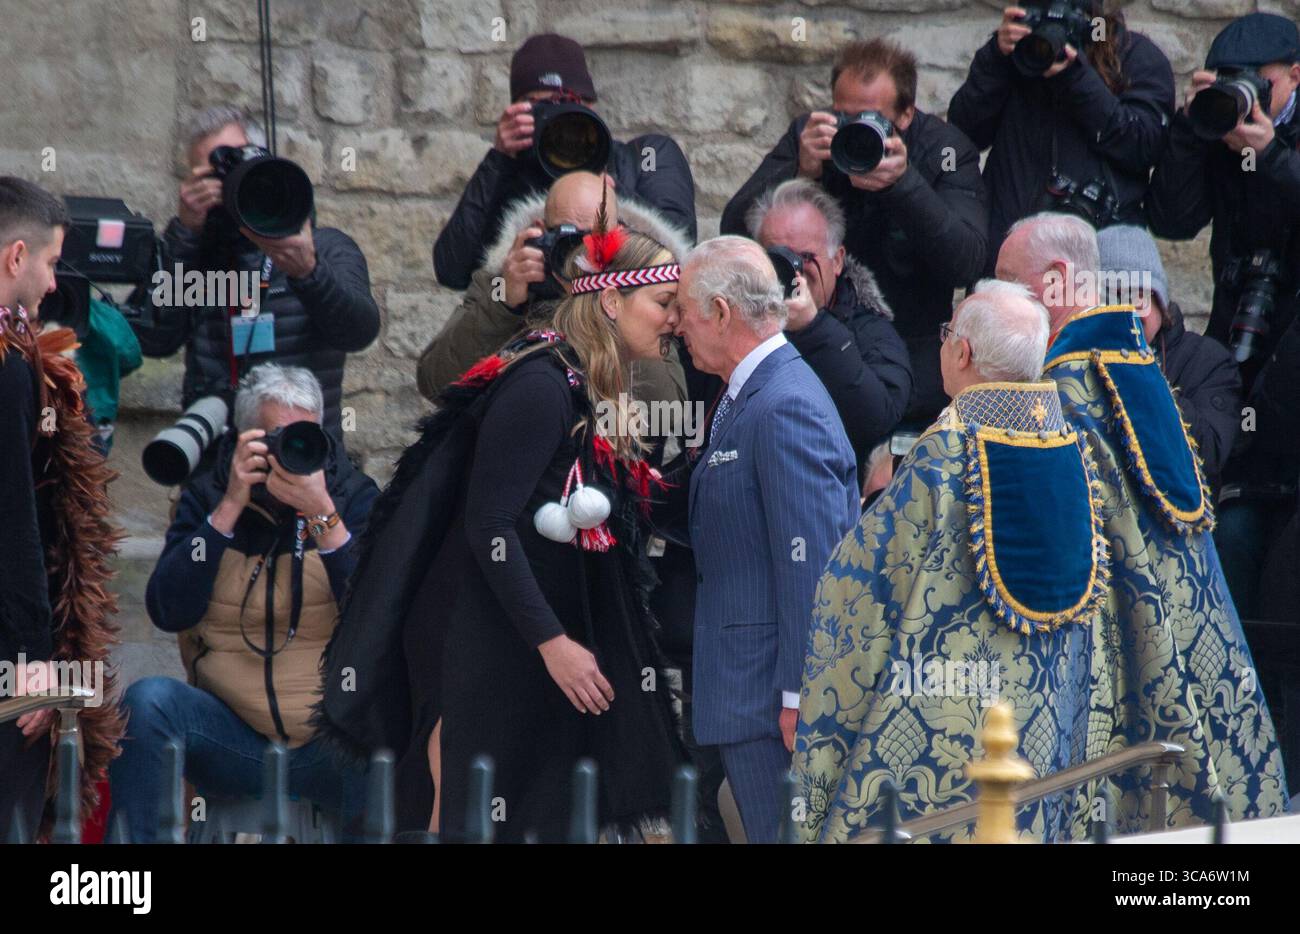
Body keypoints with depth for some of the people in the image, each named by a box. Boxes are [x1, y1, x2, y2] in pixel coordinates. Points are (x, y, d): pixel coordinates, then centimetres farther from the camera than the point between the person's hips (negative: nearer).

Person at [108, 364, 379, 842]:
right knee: (148, 700, -27)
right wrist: (230, 506, -13)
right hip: (231, 735, 1)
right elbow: (169, 613, -9)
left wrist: (322, 515, -21)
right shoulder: (207, 495, 6)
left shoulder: (353, 495, 4)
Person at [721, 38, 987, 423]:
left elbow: (966, 265, -19)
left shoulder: (946, 149, -7)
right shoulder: (809, 137, -2)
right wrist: (801, 172, -25)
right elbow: (734, 232, -8)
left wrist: (904, 183, -32)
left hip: (910, 344, -2)